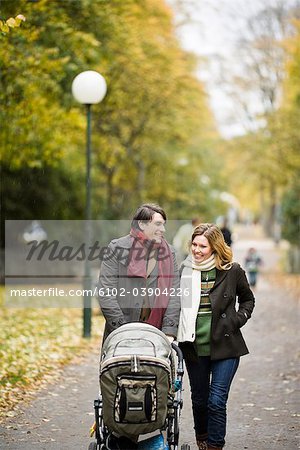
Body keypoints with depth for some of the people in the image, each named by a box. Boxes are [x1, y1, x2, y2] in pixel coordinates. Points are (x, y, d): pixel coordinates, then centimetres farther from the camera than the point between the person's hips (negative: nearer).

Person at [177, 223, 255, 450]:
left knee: (217, 401, -7)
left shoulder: (232, 271, -3)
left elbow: (247, 299, 14)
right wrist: (174, 334, 3)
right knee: (199, 399, 14)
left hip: (225, 346, -2)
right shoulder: (184, 270, 1)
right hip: (194, 346, 2)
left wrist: (239, 319, -2)